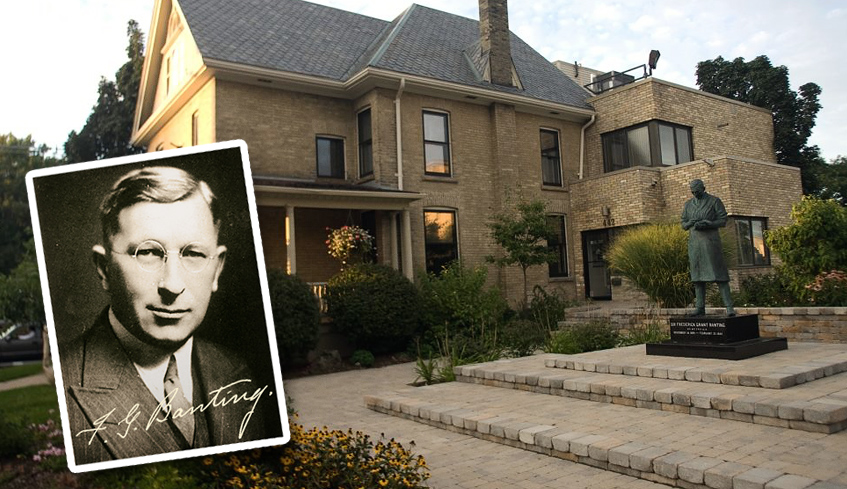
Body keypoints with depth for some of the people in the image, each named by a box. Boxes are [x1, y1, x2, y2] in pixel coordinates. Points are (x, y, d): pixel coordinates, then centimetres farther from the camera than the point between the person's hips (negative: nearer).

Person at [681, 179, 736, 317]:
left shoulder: (715, 201, -1)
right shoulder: (688, 205, 12)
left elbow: (723, 221, -5)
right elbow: (684, 225, 11)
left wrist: (707, 224, -22)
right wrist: (691, 222, -14)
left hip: (711, 242, -4)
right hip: (695, 243, 4)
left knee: (719, 273, -9)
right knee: (698, 275, 2)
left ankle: (729, 307, -6)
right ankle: (700, 308, 6)